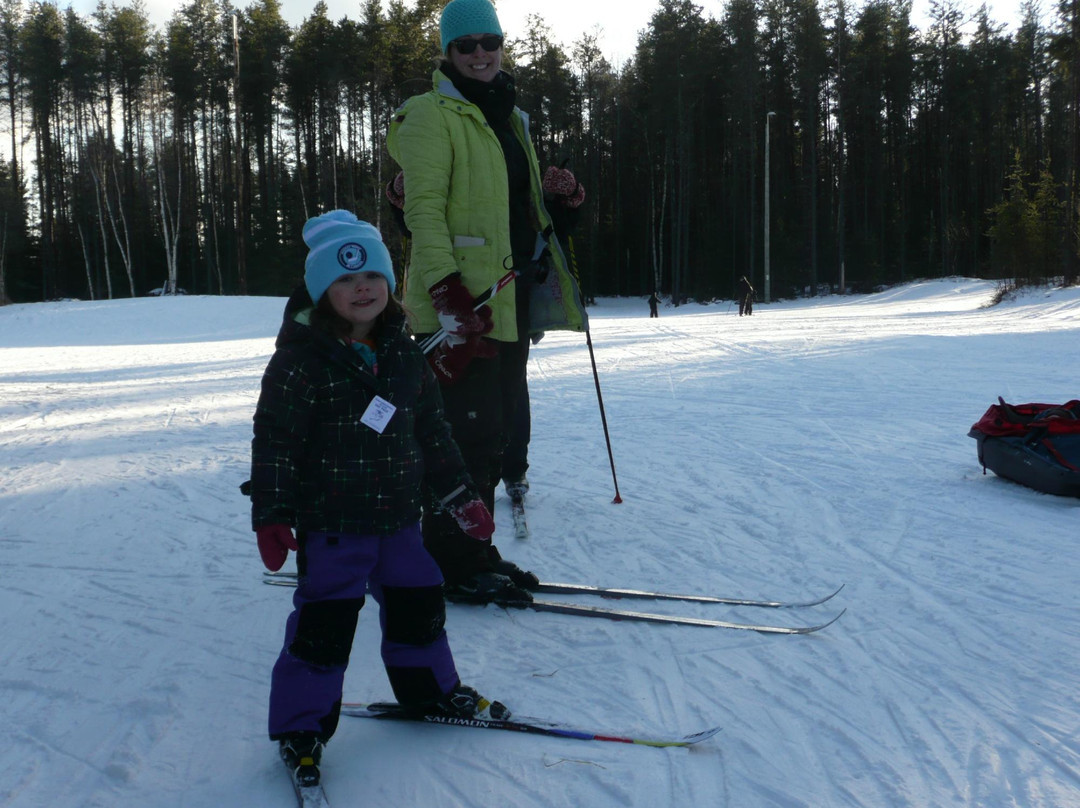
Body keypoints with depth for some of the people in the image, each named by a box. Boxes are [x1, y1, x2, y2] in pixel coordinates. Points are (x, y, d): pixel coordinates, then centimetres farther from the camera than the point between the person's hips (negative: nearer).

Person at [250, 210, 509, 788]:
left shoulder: (404, 355, 5)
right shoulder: (301, 358, -13)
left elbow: (432, 432, 13)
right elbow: (274, 441, -14)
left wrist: (462, 497, 14)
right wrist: (271, 516, -18)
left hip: (397, 518, 6)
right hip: (329, 523, -6)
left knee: (418, 602, 16)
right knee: (324, 623, -3)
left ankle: (429, 689, 40)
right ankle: (300, 727, 15)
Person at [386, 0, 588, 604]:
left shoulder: (508, 117, 20)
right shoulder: (432, 115, -6)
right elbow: (425, 209, -15)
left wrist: (553, 189, 11)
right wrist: (448, 294, -23)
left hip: (511, 298, 9)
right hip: (460, 304, -9)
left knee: (496, 429, 12)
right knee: (469, 434, -8)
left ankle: (474, 553, 23)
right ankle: (454, 566, 3)